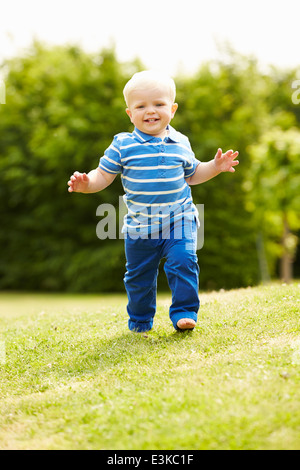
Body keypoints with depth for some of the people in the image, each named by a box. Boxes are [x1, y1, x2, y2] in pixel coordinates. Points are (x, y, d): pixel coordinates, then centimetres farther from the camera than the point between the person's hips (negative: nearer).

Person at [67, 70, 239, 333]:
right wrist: (86, 183, -21)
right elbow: (104, 176, -2)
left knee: (183, 262, -17)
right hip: (140, 226, 0)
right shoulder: (123, 145, -6)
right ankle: (140, 320, 31)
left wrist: (215, 166, 4)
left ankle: (184, 312, -2)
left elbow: (192, 174, 17)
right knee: (139, 275, 10)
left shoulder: (180, 143, 2)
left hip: (179, 220, 1)